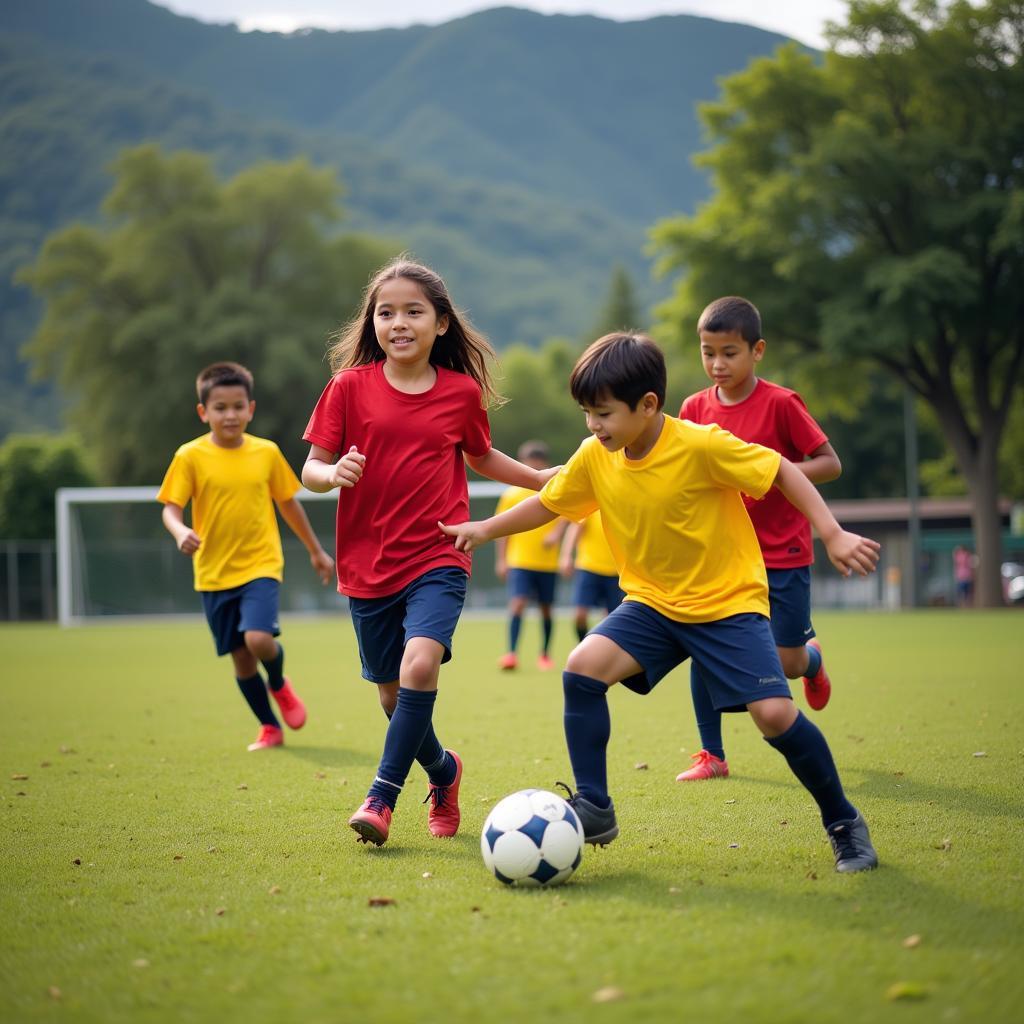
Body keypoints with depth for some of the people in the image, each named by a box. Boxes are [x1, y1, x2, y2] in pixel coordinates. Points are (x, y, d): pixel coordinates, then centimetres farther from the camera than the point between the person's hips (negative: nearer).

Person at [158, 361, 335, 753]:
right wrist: (180, 532, -30)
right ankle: (269, 727, 24)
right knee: (240, 656, 6)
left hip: (260, 564, -1)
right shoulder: (190, 456, -5)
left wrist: (316, 551, 20)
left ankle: (280, 685, 12)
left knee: (259, 639, -21)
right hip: (214, 572, 1)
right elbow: (171, 508, -7)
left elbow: (288, 503, 13)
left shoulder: (267, 452, 1)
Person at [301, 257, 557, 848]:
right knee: (392, 695, 10)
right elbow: (311, 469, -1)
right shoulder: (350, 387, -3)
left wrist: (544, 479, 14)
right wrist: (334, 474, -22)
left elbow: (481, 457, 21)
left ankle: (383, 798, -15)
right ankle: (444, 771, 38)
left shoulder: (462, 392, 2)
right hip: (368, 565, 1)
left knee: (420, 665, -25)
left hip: (438, 560, -1)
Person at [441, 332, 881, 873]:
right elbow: (548, 503, 11)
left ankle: (843, 822, 7)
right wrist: (486, 528, 3)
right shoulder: (594, 458, -6)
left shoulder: (702, 446, -22)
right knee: (583, 667, -19)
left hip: (729, 601, -5)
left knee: (774, 713, -17)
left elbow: (781, 471, -14)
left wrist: (833, 535, -19)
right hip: (652, 603, 5)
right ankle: (594, 808, -7)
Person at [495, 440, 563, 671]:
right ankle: (511, 653, -18)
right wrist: (501, 560, 2)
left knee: (546, 608, 8)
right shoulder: (511, 494, 3)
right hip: (519, 562, -1)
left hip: (548, 563, 1)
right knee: (517, 603, -16)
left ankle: (545, 655, 22)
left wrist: (557, 533, -22)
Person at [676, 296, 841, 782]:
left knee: (788, 663, -1)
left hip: (783, 554, -3)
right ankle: (711, 755, 5)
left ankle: (813, 657, 38)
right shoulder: (696, 408, 1)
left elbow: (830, 464, -10)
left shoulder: (781, 403, -11)